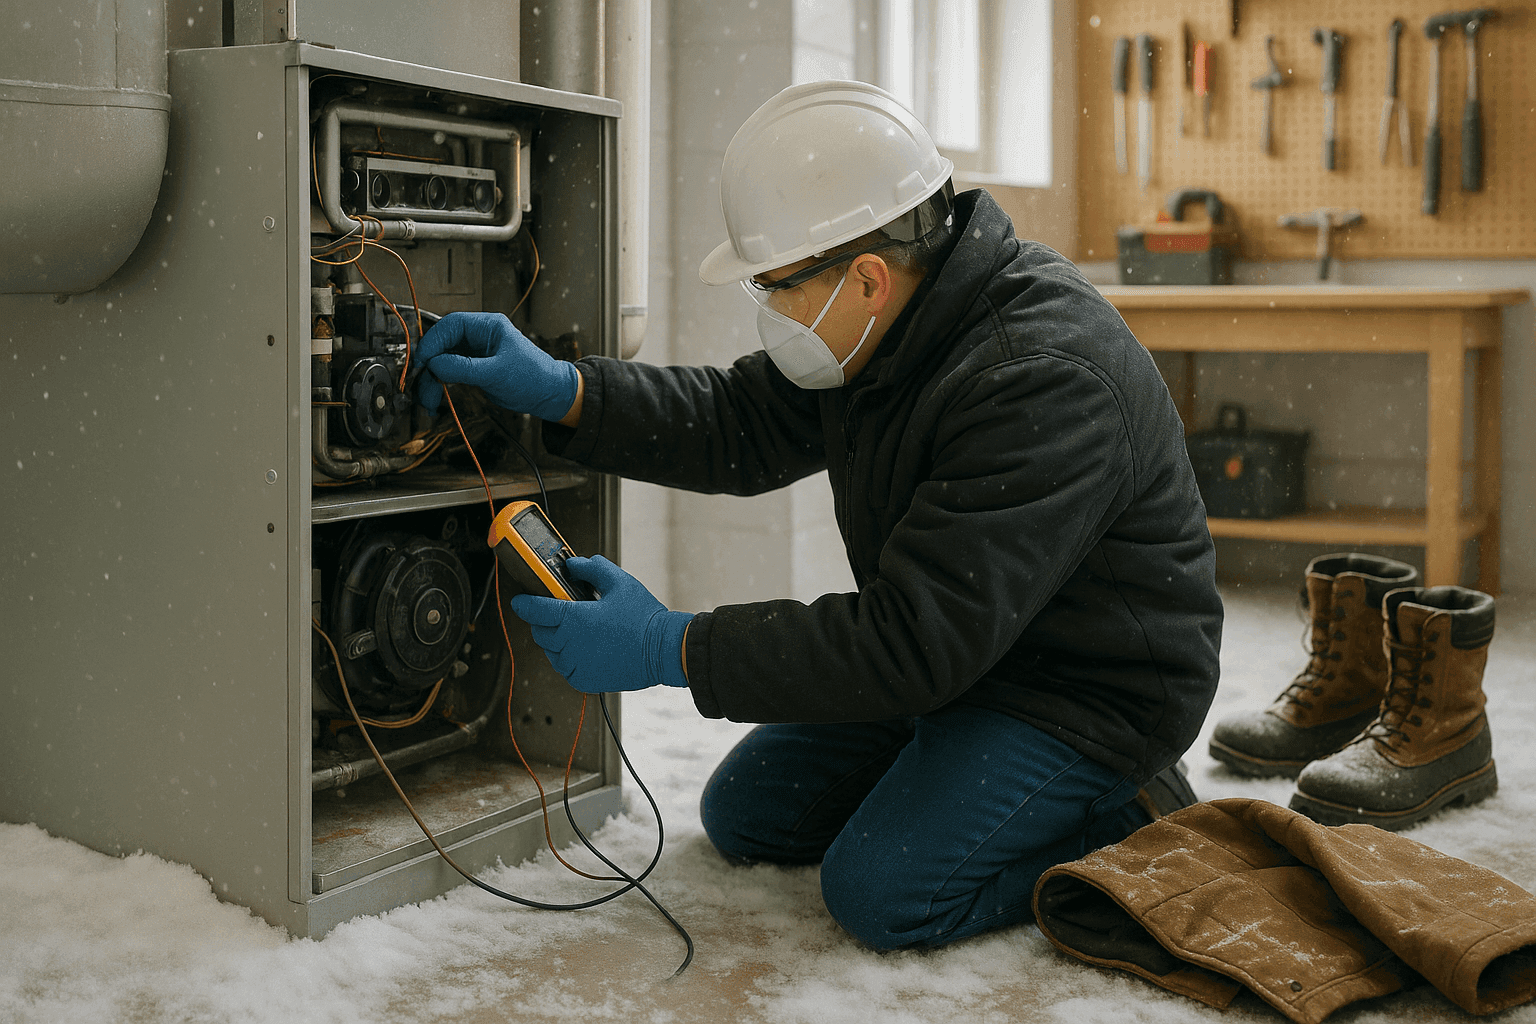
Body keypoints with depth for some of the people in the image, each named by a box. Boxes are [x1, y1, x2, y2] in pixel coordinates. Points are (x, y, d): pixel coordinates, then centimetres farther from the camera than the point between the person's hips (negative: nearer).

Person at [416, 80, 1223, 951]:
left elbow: (911, 643, -35)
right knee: (745, 815, 9)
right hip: (958, 644, 9)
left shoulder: (1045, 386, -34)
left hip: (1090, 684, -9)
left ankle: (1134, 825, 0)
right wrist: (560, 389, -11)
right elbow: (741, 428, 4)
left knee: (882, 893, -22)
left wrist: (670, 650, -30)